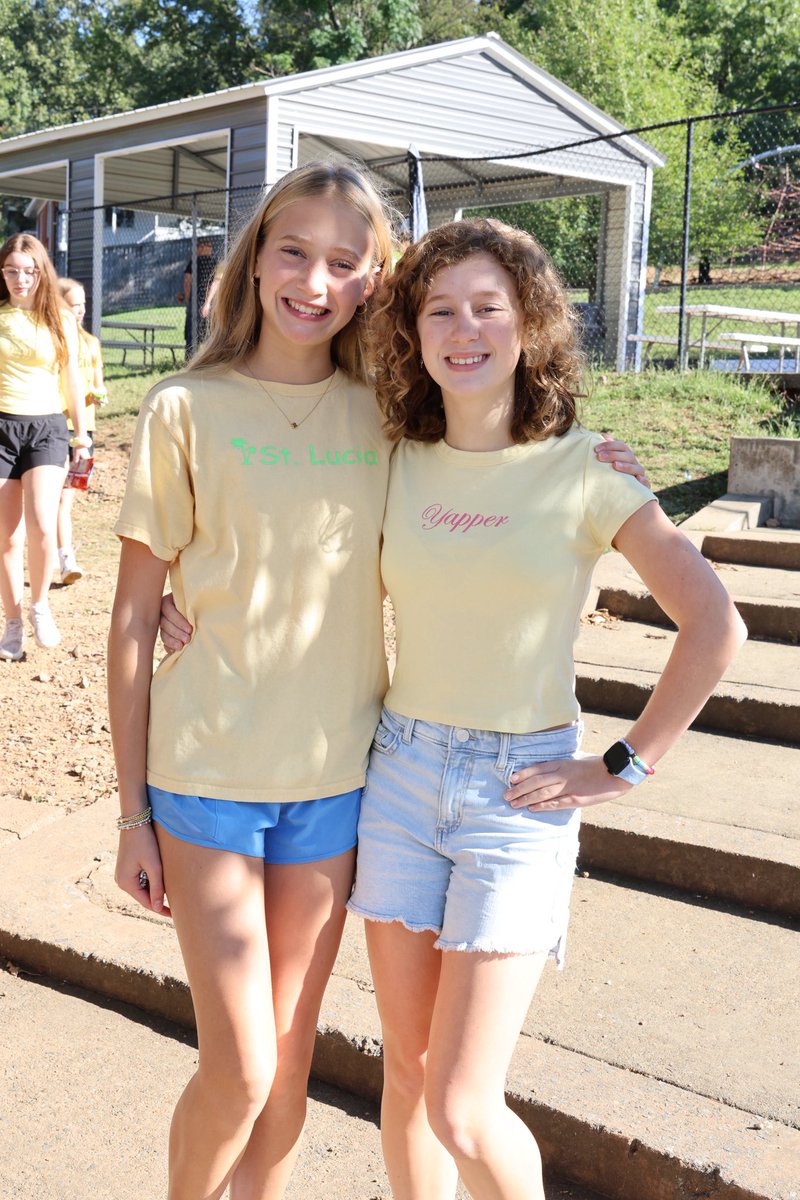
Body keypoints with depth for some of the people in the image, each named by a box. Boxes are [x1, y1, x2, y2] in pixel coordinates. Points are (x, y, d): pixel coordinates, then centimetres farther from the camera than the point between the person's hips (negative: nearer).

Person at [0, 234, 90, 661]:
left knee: (41, 526, -18)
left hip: (46, 427, -1)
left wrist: (81, 433, 13)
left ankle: (39, 603, 7)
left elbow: (71, 380, 11)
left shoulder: (60, 320, 4)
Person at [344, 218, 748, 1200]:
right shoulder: (399, 464, 1)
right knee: (407, 1070, 13)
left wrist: (623, 765, -9)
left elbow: (714, 625, -9)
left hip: (520, 788, -4)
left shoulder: (583, 470, -10)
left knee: (462, 1111, -4)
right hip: (402, 766, 4)